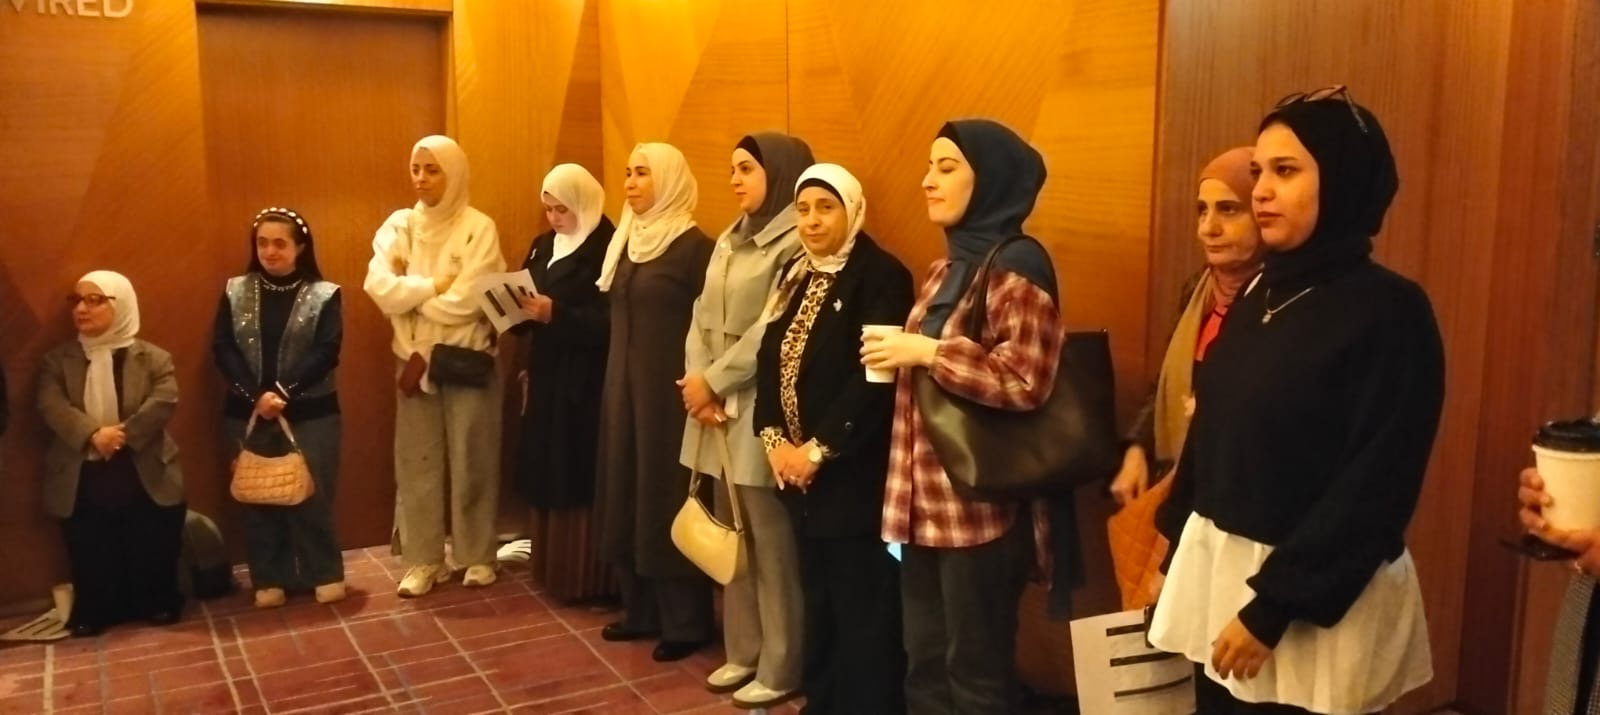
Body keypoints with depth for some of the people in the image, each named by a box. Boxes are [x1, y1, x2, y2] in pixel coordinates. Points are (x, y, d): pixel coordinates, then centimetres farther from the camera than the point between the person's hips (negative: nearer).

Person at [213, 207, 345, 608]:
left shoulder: (324, 295, -1)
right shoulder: (236, 292, 5)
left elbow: (326, 353, -10)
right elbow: (222, 350, -2)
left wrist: (283, 393, -19)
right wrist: (256, 396, -15)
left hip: (310, 413, -2)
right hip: (247, 414, 2)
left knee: (312, 496, 0)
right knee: (258, 498, 7)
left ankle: (325, 575, 13)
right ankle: (269, 580, 18)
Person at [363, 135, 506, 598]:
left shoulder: (479, 228, -6)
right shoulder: (398, 225, 5)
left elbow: (467, 302, -16)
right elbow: (379, 288, -8)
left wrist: (410, 291, -8)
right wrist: (435, 286, -15)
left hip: (467, 361, -3)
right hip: (413, 359, 3)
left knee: (471, 460, 4)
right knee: (416, 460, 6)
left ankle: (478, 556, 17)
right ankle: (424, 560, 15)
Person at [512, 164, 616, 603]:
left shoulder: (606, 250, -12)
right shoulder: (544, 246, 14)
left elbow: (610, 321, -19)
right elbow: (525, 297, 16)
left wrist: (556, 314, -25)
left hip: (586, 382, -8)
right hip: (546, 376, 8)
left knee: (581, 477, -4)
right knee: (549, 474, 10)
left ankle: (587, 578, 3)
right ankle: (554, 567, 20)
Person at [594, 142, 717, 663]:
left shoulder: (694, 245, -11)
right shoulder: (626, 241, 12)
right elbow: (617, 315, 15)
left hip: (669, 387, -8)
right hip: (623, 383, 8)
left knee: (668, 498, -3)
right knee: (626, 493, 11)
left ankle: (685, 623, 7)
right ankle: (641, 611, 23)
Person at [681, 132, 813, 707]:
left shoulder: (797, 242, -10)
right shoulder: (729, 240, 16)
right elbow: (702, 317, 10)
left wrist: (714, 381, -12)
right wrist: (697, 381, -5)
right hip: (717, 407, 8)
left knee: (772, 542, -1)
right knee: (731, 535, 13)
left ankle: (781, 669, 10)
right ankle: (743, 652, 26)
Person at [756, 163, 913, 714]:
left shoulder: (881, 276, -11)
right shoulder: (795, 274, 13)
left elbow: (876, 379, -19)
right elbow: (769, 359, 9)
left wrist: (818, 448, -18)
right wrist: (774, 440, -4)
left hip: (855, 472, -7)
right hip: (798, 470, 7)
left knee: (863, 611, 1)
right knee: (818, 601, 17)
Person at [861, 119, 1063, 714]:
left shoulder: (1017, 267, -12)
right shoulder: (948, 267, 14)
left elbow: (1026, 382, -22)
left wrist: (926, 352, -19)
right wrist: (899, 355, 9)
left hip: (981, 507, -8)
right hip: (927, 503, 9)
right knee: (925, 665, 16)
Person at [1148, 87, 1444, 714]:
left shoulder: (1389, 311, -14)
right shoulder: (1257, 295, 6)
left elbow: (1374, 485, -18)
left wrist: (1274, 604, -18)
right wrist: (1180, 554, 7)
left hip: (1312, 601, -6)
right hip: (1221, 568, 6)